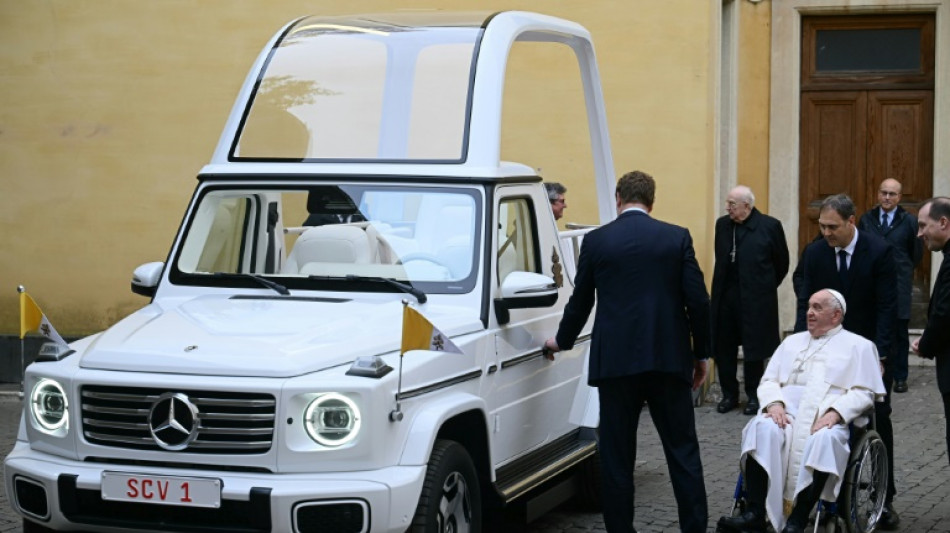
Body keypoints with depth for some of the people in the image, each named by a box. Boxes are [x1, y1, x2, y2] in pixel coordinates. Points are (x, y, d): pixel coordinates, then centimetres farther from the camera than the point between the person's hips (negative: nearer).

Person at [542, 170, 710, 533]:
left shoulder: (595, 241, 2)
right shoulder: (677, 238, 1)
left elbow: (580, 302, 10)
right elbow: (698, 301, -2)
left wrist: (562, 341, 27)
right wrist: (701, 354, 9)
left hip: (616, 360, 0)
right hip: (668, 359, 0)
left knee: (616, 454, 6)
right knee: (682, 449, 7)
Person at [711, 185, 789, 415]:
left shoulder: (770, 226, -8)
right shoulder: (722, 224, 5)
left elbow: (782, 264, 1)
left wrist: (765, 288, 7)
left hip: (755, 300, -4)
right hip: (725, 299, 4)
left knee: (754, 349, 6)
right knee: (723, 348, 7)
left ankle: (753, 396, 18)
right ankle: (729, 394, 20)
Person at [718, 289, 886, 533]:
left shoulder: (858, 346, 14)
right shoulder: (792, 342, 27)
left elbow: (864, 392, 3)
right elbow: (769, 380, 19)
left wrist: (835, 413, -15)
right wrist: (774, 403, -5)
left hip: (827, 419, -3)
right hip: (787, 412, 3)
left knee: (824, 439, -39)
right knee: (762, 428, -32)